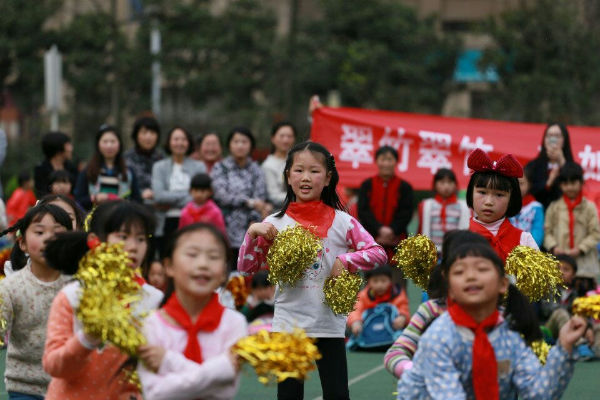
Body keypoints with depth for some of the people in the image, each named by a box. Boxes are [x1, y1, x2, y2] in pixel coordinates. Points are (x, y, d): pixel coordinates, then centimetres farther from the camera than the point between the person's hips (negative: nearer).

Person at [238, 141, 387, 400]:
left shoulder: (342, 222, -1)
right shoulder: (275, 223, 1)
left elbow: (379, 254, -1)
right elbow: (246, 267, 2)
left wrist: (345, 260, -15)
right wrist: (253, 232, -11)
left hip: (330, 326, -1)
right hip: (287, 325, 1)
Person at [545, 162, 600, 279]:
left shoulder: (589, 207, 2)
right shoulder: (554, 207, 7)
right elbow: (547, 231, 6)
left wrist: (580, 249, -12)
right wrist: (553, 247, -10)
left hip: (584, 261, -1)